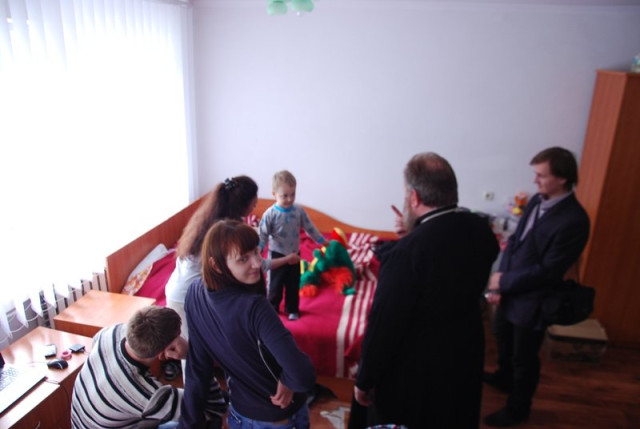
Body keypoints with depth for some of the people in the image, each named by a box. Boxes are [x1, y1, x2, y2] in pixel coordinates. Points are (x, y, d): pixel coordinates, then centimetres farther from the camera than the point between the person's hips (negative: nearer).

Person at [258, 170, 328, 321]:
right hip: (277, 254, -3)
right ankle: (272, 307, 30)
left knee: (293, 284, 13)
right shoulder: (270, 214, -16)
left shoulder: (299, 211, -5)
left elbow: (309, 228, 5)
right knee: (275, 283, 10)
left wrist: (322, 241, 8)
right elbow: (263, 234, -16)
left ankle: (292, 309, 29)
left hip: (294, 254, 3)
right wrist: (257, 249, -29)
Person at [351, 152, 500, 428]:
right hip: (465, 358, 6)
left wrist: (364, 380, -10)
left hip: (414, 372, -6)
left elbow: (384, 325, -24)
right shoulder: (481, 230, -10)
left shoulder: (406, 252, -31)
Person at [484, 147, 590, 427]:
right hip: (510, 291, 8)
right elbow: (514, 242, 0)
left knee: (524, 357, 13)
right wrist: (498, 284, -8)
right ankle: (504, 378, 58)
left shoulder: (574, 220, -26)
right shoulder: (537, 201, -3)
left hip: (532, 301, -7)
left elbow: (548, 270, -25)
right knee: (502, 335, 29)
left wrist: (504, 282, -15)